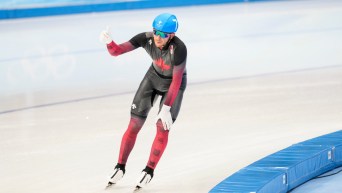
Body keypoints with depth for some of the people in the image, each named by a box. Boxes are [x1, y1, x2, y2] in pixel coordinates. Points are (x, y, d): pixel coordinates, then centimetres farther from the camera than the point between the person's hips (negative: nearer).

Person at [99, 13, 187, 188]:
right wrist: (108, 42, -50)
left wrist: (166, 109, -36)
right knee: (134, 125, -2)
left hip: (174, 84, -3)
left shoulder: (179, 48, -38)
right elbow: (116, 51, -27)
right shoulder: (146, 38, -28)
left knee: (162, 128, -12)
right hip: (153, 77, 3)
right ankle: (120, 167, 15)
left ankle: (149, 170, 9)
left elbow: (177, 81, -32)